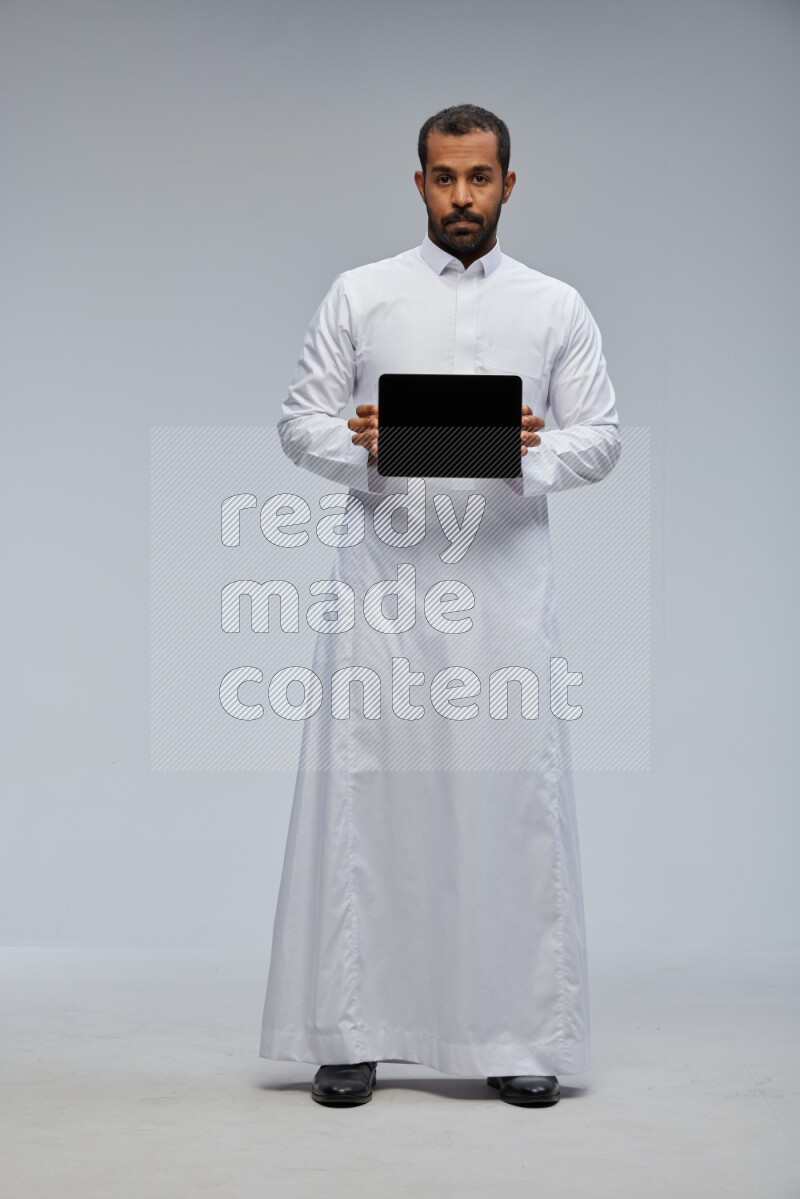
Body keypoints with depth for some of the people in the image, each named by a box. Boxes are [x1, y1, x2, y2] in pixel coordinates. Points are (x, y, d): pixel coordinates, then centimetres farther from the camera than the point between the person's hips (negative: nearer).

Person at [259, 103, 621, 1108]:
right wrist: (359, 444, -15)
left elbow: (602, 437, 6)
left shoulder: (557, 307, 9)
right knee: (363, 795, 0)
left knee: (516, 797, 1)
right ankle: (350, 1034, 9)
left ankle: (520, 1036, 10)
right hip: (384, 581, 0)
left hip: (507, 584, 1)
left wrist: (537, 449, -15)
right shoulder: (359, 296, 8)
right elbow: (299, 421, 7)